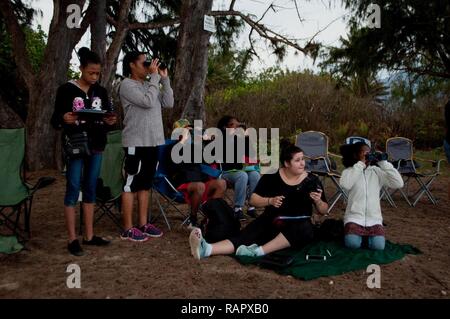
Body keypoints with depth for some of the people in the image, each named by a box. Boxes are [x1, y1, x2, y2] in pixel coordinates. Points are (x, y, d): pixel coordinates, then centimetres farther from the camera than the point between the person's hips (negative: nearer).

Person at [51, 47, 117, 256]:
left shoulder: (101, 92, 10)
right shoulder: (66, 90, -4)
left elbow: (107, 120, 12)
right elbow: (55, 121, -5)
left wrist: (111, 122, -11)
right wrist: (64, 119, -27)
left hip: (96, 147, 5)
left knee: (90, 190, 9)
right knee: (73, 189, -3)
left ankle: (89, 235, 18)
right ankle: (72, 239, 4)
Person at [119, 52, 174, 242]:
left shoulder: (150, 85, 15)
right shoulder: (127, 85, -8)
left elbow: (168, 103, 8)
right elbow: (148, 101, -21)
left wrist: (164, 79, 4)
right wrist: (155, 77, -13)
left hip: (153, 141, 8)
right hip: (136, 143, -8)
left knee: (145, 184, 13)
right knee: (131, 185, -2)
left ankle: (143, 224, 22)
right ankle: (128, 229, 5)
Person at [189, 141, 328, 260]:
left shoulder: (312, 180, -1)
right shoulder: (272, 176, -4)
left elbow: (323, 211, 5)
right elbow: (253, 200, -1)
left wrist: (318, 201, -17)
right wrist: (270, 201, -20)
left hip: (298, 226, 0)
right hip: (271, 222, 0)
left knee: (305, 229, -36)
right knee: (244, 238, -26)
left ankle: (259, 251, -41)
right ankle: (206, 249, -49)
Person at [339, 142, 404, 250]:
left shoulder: (377, 171, 7)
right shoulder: (349, 171, 0)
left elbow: (398, 184, -5)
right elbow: (345, 185, -24)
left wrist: (383, 163, -9)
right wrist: (360, 163, -20)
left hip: (374, 218, 2)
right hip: (354, 217, -2)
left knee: (378, 245, -22)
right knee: (353, 243, -26)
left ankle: (368, 235, 13)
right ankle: (356, 232, 10)